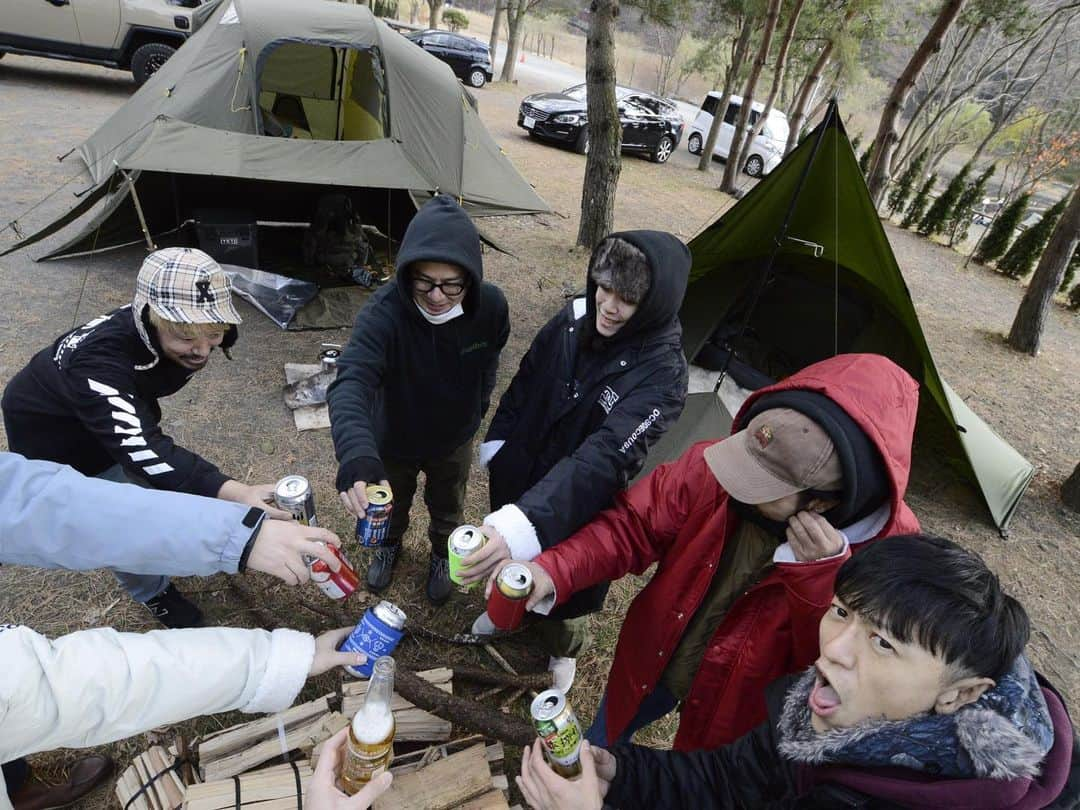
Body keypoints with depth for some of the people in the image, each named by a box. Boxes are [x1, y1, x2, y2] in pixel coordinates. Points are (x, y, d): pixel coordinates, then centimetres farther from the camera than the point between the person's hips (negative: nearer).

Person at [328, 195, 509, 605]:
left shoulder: (490, 307, -26)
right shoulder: (383, 312, -36)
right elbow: (350, 383, -49)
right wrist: (357, 457, -65)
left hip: (454, 440, 1)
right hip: (394, 440, -1)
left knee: (447, 509, 27)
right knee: (391, 505, 29)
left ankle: (441, 554, 60)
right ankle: (390, 544, 64)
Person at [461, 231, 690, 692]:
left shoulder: (661, 374, -30)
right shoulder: (574, 319, -13)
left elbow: (605, 457, -42)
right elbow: (524, 382, 4)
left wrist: (524, 522, -53)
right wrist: (495, 443, 4)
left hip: (577, 510, -4)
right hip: (517, 477, 5)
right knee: (508, 563, 29)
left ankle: (562, 650, 56)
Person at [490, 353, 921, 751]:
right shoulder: (712, 466, -28)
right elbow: (631, 525, -18)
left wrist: (822, 574, -43)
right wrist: (550, 572, -33)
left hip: (733, 707, -2)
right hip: (651, 661, 3)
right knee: (599, 747, 32)